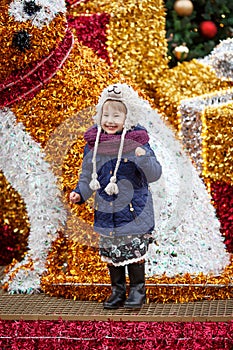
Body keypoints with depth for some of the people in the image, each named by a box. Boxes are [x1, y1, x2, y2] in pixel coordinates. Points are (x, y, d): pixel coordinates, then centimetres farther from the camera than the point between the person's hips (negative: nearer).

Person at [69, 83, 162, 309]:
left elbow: (154, 174, -13)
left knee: (134, 252, 1)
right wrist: (80, 193, -2)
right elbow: (87, 175, 12)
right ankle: (117, 290, 26)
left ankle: (137, 290, 18)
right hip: (105, 211, 4)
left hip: (134, 211, -4)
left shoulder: (136, 141, -10)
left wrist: (144, 158, -30)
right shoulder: (93, 143, 1)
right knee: (110, 254, 11)